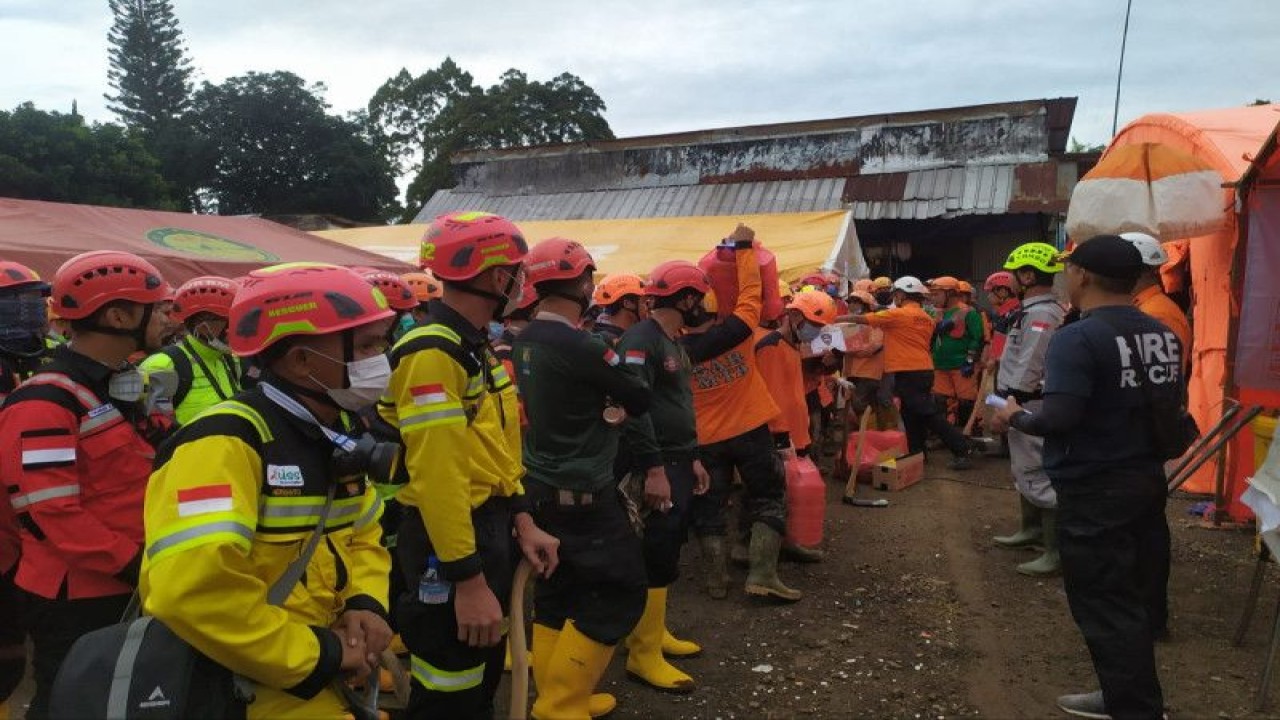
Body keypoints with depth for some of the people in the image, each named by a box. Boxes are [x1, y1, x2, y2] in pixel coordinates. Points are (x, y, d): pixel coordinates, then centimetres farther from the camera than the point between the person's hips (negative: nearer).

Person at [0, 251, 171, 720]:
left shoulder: (122, 386, 10)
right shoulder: (47, 401, -19)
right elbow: (57, 515, -23)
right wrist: (135, 566, -22)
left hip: (126, 589, 9)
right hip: (75, 599, -9)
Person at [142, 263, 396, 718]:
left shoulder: (338, 433, 3)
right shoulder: (228, 443, -24)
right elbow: (192, 591, -35)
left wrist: (366, 604, -6)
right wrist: (318, 655, -24)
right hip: (236, 683, -8)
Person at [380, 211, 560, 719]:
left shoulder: (477, 346, 11)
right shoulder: (432, 354, -22)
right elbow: (437, 477, -27)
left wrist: (520, 521, 8)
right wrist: (468, 580, -26)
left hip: (490, 530, 10)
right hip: (449, 542, -10)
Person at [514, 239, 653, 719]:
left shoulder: (527, 341, 4)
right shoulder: (580, 347, -22)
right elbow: (639, 400, -11)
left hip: (542, 486, 9)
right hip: (581, 494, -9)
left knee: (557, 591, 16)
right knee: (621, 590, 3)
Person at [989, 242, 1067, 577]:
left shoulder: (1041, 314, -20)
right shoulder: (1035, 310, 13)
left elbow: (1028, 370, -24)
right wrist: (1006, 399, 18)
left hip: (1028, 405, -11)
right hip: (1025, 404, 11)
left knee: (1037, 476, -9)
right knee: (1025, 470, 21)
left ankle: (1057, 551, -5)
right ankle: (1032, 529, 35)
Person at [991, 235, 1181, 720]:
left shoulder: (1078, 338, -21)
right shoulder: (1163, 335, 6)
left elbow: (1059, 418, -28)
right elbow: (1175, 402, 16)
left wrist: (1016, 417, -9)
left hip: (1094, 490, -9)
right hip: (1149, 478, 9)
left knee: (1105, 606, 3)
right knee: (1139, 595, 18)